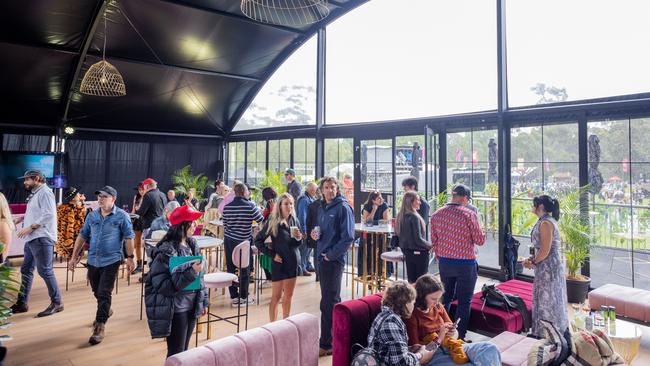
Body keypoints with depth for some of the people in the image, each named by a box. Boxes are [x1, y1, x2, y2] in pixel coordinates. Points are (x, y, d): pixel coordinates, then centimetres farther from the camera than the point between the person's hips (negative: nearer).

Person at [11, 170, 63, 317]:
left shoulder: (44, 192, -10)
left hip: (41, 238, -10)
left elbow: (48, 214, -20)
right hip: (31, 239, 10)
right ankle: (22, 303, 23)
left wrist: (30, 227, -20)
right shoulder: (35, 193, 20)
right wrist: (23, 218, 10)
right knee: (26, 270, 14)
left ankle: (57, 303, 2)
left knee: (45, 271, -7)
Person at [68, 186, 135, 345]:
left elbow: (129, 237, -6)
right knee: (97, 292, 19)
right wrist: (74, 257, 8)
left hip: (111, 261, -5)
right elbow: (82, 236, 11)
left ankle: (100, 328, 0)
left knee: (104, 294, -6)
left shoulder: (122, 216, -7)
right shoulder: (92, 216, 6)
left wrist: (130, 257, -9)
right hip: (93, 260, 5)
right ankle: (106, 311, 46)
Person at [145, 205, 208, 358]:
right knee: (176, 353, 5)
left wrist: (204, 301, 12)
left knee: (184, 350, 19)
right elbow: (163, 285, -24)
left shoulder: (192, 244, 1)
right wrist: (191, 272, -31)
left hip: (191, 306, 7)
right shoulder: (166, 251, -20)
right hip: (174, 309, -7)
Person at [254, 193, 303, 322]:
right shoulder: (273, 221, -10)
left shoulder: (295, 221, 3)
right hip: (279, 262, -4)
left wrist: (299, 238, -10)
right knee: (276, 296, 4)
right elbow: (258, 240, -7)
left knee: (288, 296, 14)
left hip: (293, 261, 4)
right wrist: (272, 254, -11)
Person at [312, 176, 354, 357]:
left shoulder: (343, 208, -10)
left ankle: (326, 344, 3)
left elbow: (348, 237, -16)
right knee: (332, 300, 17)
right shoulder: (322, 208, 13)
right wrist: (315, 235, 2)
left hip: (334, 259, -8)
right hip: (322, 257, 8)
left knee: (328, 302, -4)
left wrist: (332, 254, -16)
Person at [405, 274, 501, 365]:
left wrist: (453, 334, -6)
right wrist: (438, 339, -18)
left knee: (490, 349, -15)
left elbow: (455, 333, 18)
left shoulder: (438, 307, 10)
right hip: (432, 356, -7)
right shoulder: (411, 315, -10)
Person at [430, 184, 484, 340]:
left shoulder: (436, 215, 0)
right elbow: (480, 240, -10)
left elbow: (434, 241, 6)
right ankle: (460, 337, 13)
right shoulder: (469, 214, -15)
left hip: (444, 263, 5)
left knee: (446, 298, 19)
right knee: (464, 302, 8)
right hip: (465, 264, -5)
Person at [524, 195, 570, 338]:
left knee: (546, 300, 0)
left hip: (548, 267, -10)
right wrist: (532, 258, 8)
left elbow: (545, 250, -23)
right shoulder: (549, 221, 12)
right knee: (552, 300, 18)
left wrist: (533, 263, -10)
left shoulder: (545, 223, -20)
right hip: (551, 266, 10)